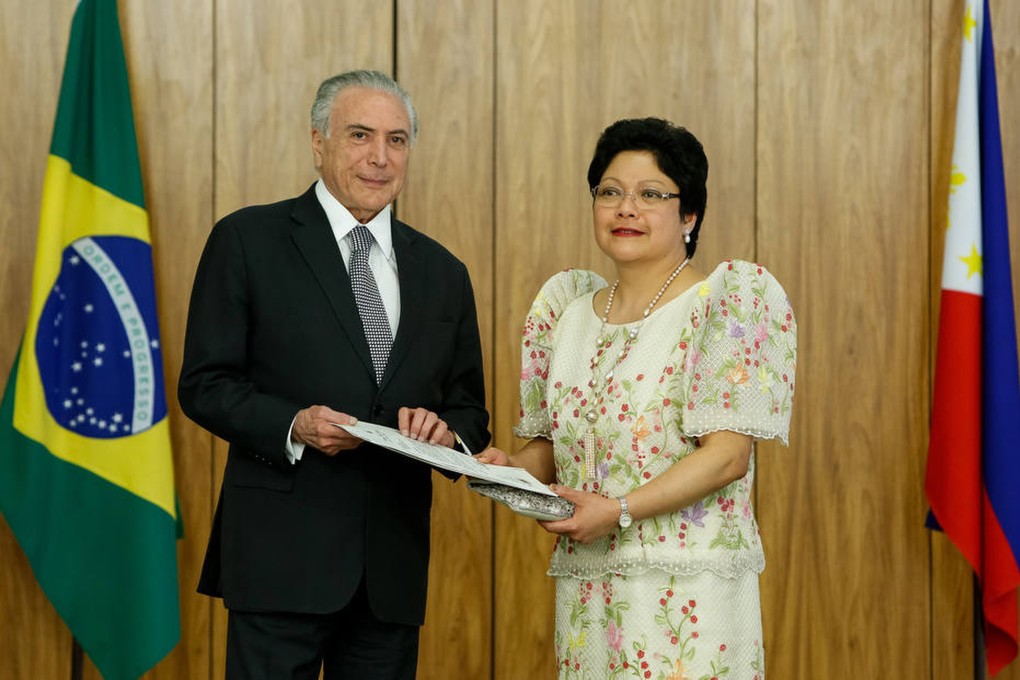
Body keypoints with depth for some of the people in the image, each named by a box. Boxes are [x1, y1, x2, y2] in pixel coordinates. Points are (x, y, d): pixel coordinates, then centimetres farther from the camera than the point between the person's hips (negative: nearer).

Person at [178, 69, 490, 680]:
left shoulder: (442, 273, 15)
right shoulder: (248, 240, 1)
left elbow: (470, 414, 17)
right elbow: (204, 384, -2)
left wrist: (445, 432, -7)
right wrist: (292, 425, -18)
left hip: (394, 564, 4)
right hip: (284, 554, -4)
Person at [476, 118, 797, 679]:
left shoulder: (725, 301, -4)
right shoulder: (568, 309, 13)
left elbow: (728, 454, -12)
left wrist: (619, 510, -21)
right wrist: (510, 467, -3)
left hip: (690, 590, -5)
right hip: (586, 587, 5)